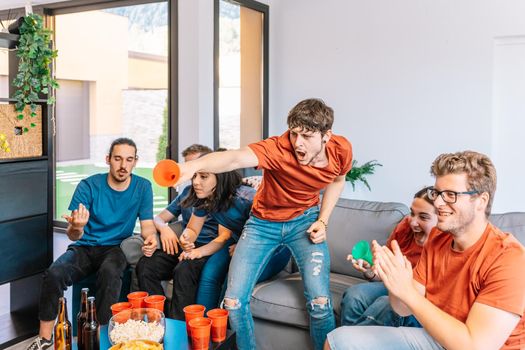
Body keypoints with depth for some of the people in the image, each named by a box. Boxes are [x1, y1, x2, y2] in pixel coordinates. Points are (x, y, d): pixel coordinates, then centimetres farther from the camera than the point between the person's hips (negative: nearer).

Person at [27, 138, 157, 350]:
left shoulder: (142, 187, -2)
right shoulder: (88, 186, -6)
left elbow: (147, 224, -1)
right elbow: (73, 236, -9)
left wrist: (150, 237, -26)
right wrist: (76, 228, -35)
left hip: (115, 249, -1)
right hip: (84, 248, 1)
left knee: (110, 272, -35)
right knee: (54, 274, -27)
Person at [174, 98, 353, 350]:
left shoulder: (341, 150, -15)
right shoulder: (278, 149, -29)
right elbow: (235, 158, -49)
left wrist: (322, 221, -4)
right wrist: (195, 165, -69)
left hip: (304, 221, 1)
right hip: (263, 222, -1)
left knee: (320, 302, -14)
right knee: (233, 302, -6)